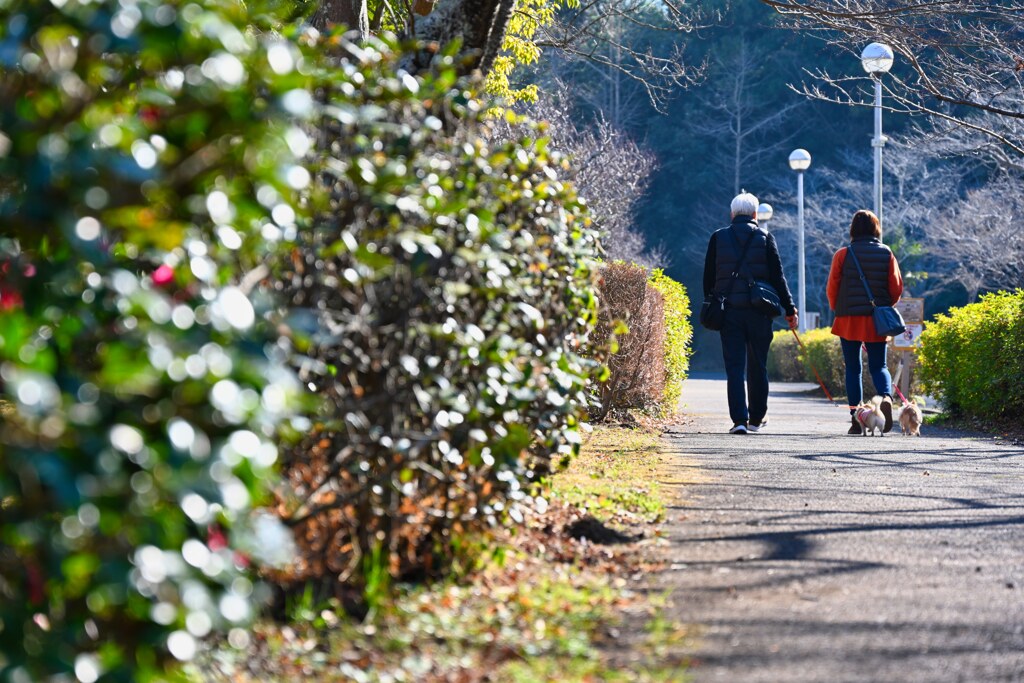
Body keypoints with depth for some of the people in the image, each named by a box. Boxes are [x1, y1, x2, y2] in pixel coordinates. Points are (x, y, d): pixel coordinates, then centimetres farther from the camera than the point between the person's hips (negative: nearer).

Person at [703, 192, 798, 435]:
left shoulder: (718, 238, 4)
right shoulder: (765, 238, 1)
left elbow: (709, 277, 7)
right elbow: (777, 276, -1)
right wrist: (789, 308, 3)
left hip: (728, 310, 0)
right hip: (759, 311, 0)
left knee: (734, 367, -1)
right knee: (757, 367, 11)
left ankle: (739, 419, -10)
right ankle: (756, 418, 19)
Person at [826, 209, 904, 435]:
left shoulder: (843, 255, -4)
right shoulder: (886, 254, 1)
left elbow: (832, 288, -2)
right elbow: (896, 287, 2)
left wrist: (838, 310, 16)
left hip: (849, 320, -1)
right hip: (877, 322, 1)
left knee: (853, 368, 7)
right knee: (878, 365, 8)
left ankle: (856, 418, 2)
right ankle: (886, 397, -22)